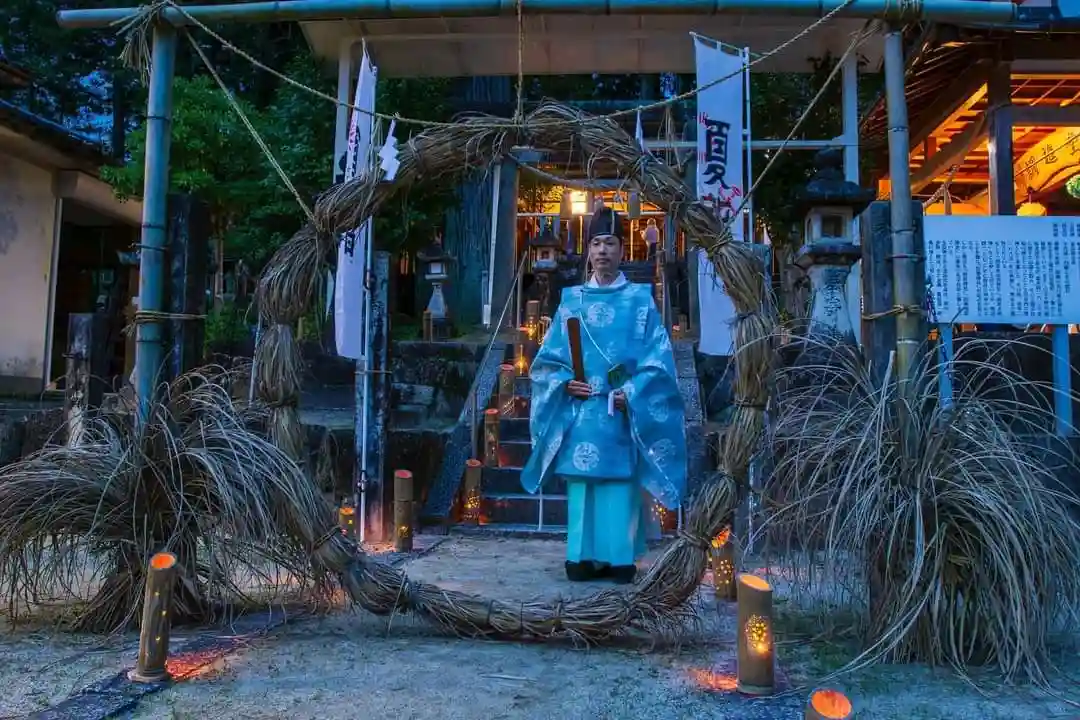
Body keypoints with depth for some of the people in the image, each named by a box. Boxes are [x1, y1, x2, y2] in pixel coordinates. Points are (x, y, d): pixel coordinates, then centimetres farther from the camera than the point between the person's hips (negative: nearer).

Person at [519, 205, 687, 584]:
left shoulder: (641, 300, 4)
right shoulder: (572, 300, 9)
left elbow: (659, 360, -1)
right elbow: (548, 358, 10)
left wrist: (630, 394, -14)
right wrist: (566, 383, -9)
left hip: (624, 414, -2)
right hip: (580, 413, 2)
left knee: (621, 484, 1)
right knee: (582, 485, 4)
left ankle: (621, 558, 11)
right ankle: (583, 557, 13)